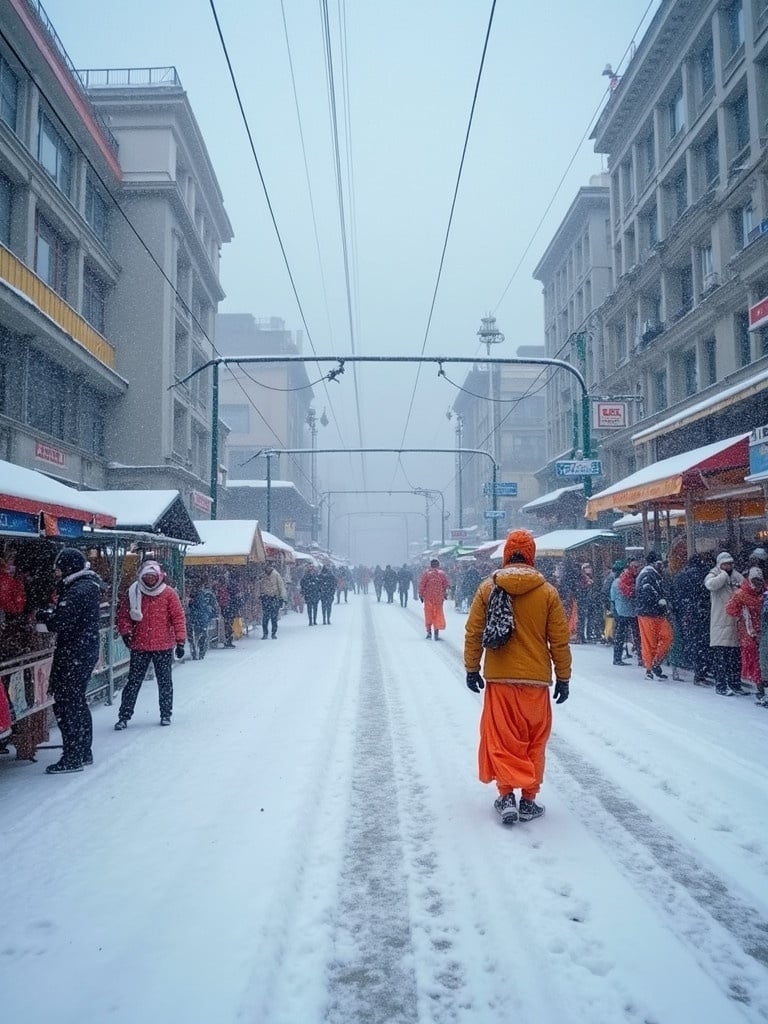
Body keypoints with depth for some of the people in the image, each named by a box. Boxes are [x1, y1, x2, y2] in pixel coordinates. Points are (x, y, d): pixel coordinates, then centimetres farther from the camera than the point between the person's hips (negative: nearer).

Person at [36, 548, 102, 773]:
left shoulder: (78, 591, -19)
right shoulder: (89, 586, 12)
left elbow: (61, 622, -23)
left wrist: (42, 615, -5)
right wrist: (49, 614, 1)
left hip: (73, 656, -10)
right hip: (86, 653, 10)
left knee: (66, 704, -3)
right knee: (77, 702, 18)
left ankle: (71, 758, 2)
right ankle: (84, 753, 28)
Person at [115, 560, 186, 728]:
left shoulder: (168, 593, -4)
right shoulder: (134, 593, 1)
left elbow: (178, 617, -4)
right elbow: (123, 615, 8)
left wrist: (180, 641, -8)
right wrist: (126, 632, -7)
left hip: (163, 646, -1)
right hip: (139, 646, 1)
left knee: (165, 681, 9)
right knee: (133, 681, 5)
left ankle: (166, 714, 22)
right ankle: (124, 716, 12)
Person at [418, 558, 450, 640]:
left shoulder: (426, 573, -4)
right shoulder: (442, 573, 0)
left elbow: (421, 585, -5)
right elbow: (447, 584, 1)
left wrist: (421, 595, 3)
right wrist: (445, 594, 13)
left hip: (428, 597, -1)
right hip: (439, 598, 1)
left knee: (428, 614, 9)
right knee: (438, 614, 7)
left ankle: (429, 632, 7)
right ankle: (436, 633, 4)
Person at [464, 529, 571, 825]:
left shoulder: (488, 588, -3)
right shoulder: (547, 592, -4)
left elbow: (473, 633, 0)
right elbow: (560, 640, -1)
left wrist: (472, 668, 11)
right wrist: (563, 677, 9)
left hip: (499, 678, 0)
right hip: (536, 679, 0)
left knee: (501, 738, 10)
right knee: (534, 741, 12)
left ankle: (507, 796, 5)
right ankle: (528, 800, 17)